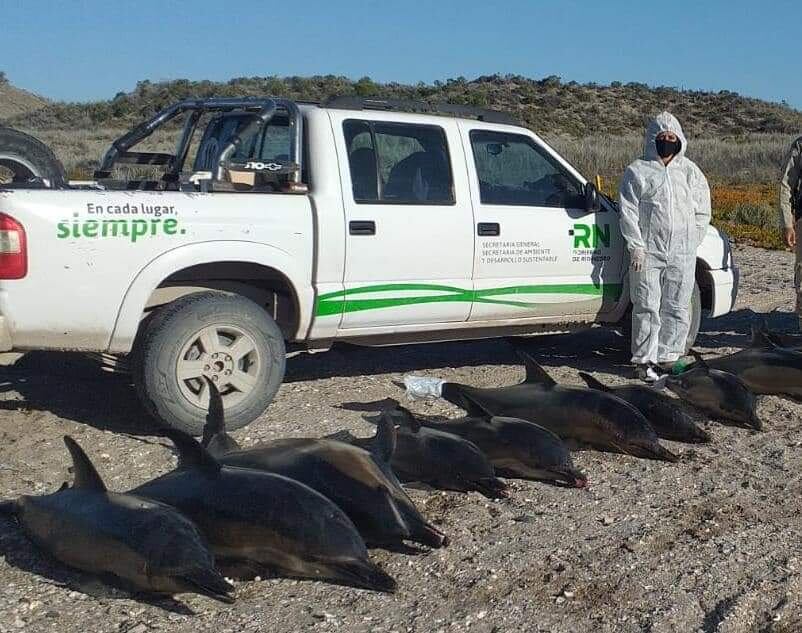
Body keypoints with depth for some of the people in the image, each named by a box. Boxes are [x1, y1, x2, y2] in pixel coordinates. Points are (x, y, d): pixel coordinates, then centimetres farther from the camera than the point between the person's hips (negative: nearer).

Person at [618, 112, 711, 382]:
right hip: (647, 253, -3)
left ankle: (667, 356, 16)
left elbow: (703, 211, 14)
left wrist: (691, 243, 5)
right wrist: (636, 247, -9)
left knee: (677, 308, 5)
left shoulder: (691, 171, 13)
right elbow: (628, 212, -1)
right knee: (647, 308, -3)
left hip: (682, 254, 3)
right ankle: (645, 360, 4)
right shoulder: (637, 171, 4)